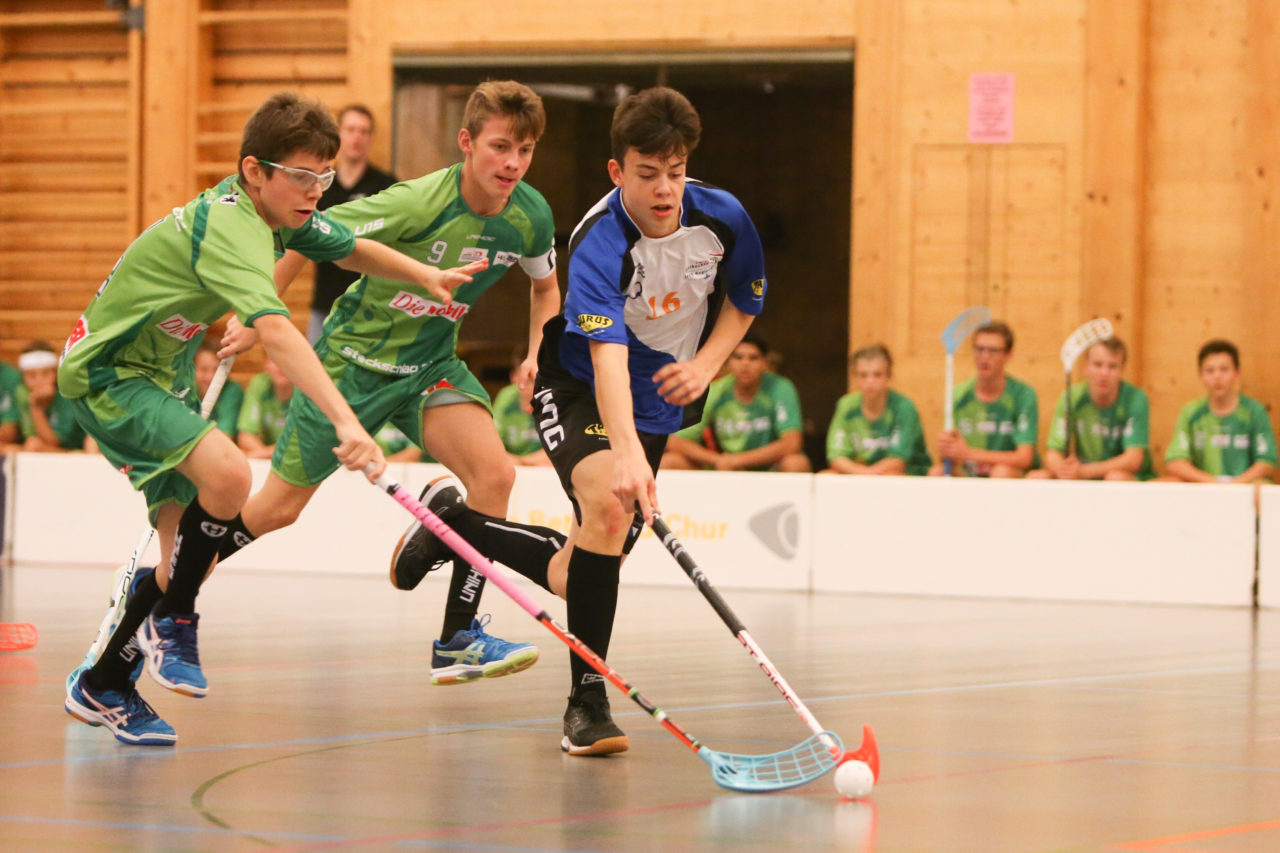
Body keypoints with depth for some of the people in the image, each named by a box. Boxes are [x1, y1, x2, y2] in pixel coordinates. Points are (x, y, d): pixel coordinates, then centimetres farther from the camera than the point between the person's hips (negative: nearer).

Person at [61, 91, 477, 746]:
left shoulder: (277, 212, -1)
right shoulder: (231, 229, -30)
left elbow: (351, 248, 20)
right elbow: (276, 330, -46)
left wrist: (425, 275, 4)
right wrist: (345, 421, -57)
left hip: (161, 373, 10)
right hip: (107, 374, -10)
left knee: (192, 552, 7)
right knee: (226, 472, -31)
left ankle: (101, 688, 20)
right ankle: (174, 620, -12)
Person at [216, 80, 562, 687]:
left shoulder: (532, 216, -11)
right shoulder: (419, 204, -28)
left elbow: (545, 286, 12)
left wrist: (537, 354, -4)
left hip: (431, 363, 4)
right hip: (354, 357, -4)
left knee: (494, 472, -21)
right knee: (278, 509, 3)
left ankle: (456, 639, -13)